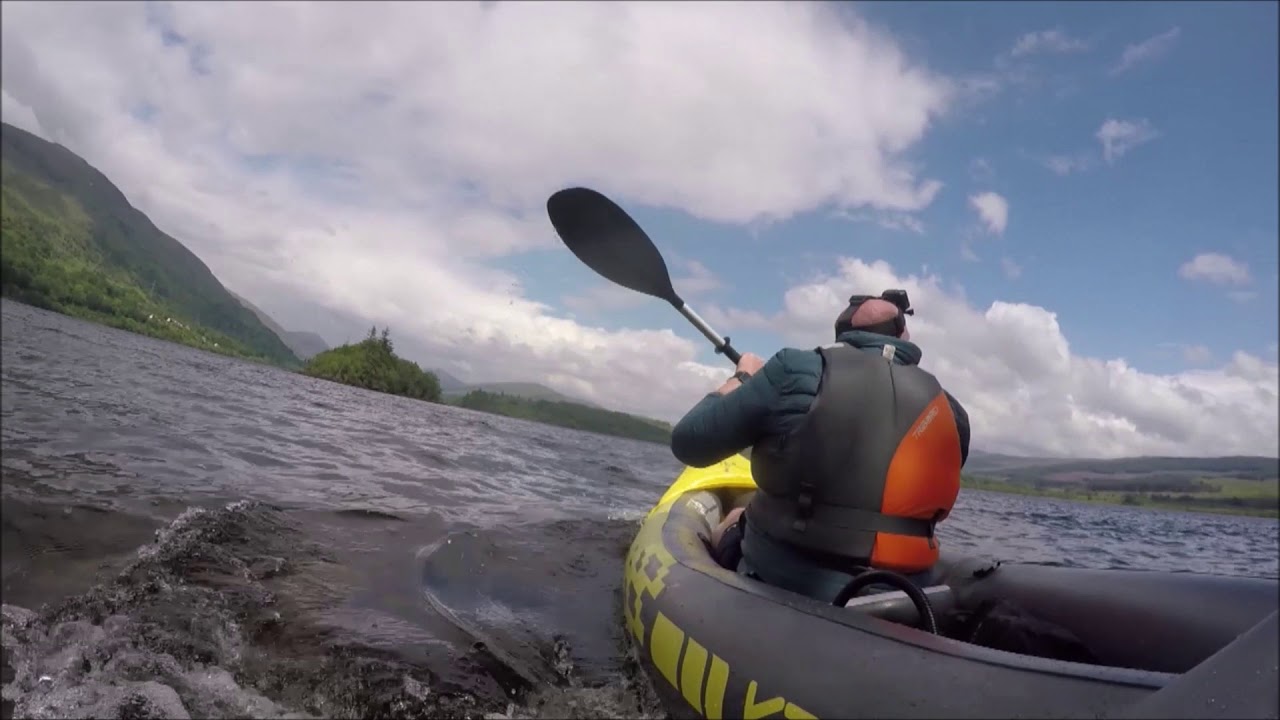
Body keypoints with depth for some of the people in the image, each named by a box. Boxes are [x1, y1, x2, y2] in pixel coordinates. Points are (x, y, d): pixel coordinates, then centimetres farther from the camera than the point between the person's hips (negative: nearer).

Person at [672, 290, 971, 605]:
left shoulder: (799, 371, -10)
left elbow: (689, 443, -4)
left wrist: (742, 379, 11)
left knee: (734, 520, 24)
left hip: (781, 584, -3)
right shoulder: (948, 412, 0)